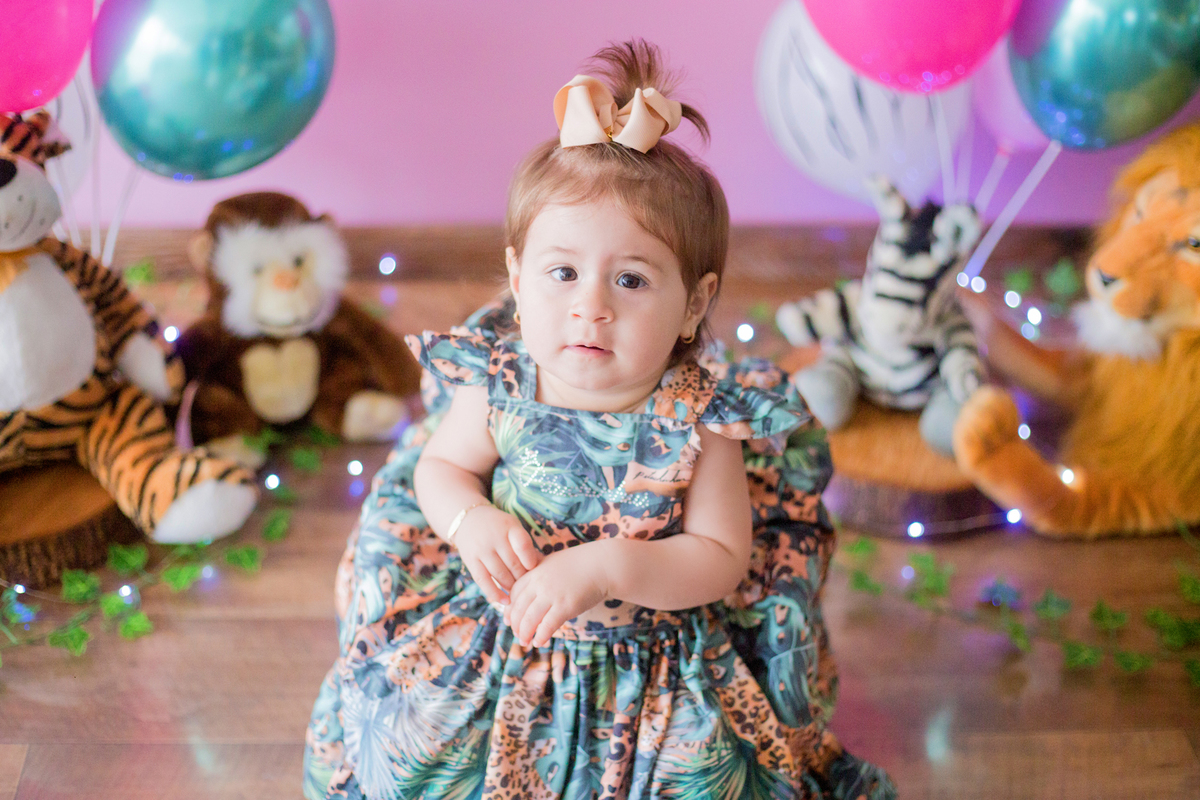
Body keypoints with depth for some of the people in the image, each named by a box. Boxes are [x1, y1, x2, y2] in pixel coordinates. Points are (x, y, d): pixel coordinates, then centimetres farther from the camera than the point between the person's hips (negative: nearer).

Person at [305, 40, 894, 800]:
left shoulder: (699, 421, -18)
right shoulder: (498, 387, -12)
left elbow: (721, 559, -17)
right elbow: (440, 467, 5)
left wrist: (603, 568, -30)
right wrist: (470, 520, -17)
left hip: (653, 658, -2)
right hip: (494, 644, 2)